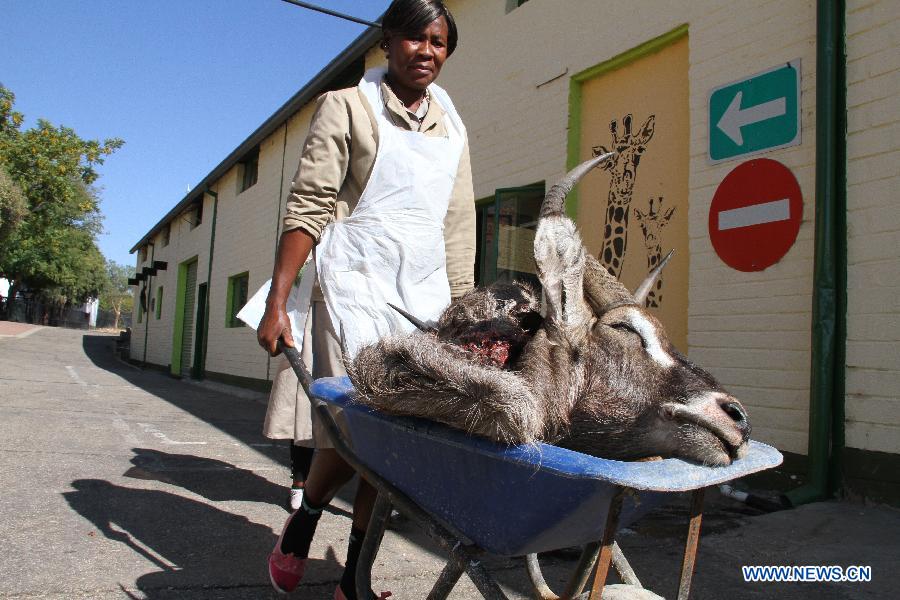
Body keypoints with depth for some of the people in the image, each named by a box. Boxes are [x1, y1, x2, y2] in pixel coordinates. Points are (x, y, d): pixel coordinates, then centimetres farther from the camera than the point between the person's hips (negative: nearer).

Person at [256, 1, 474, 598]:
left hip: (426, 292, 4)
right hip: (356, 282, -4)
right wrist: (277, 302, -12)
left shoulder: (453, 128, 17)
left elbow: (459, 230, 17)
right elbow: (308, 207, -4)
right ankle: (302, 523, 21)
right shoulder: (347, 107, 4)